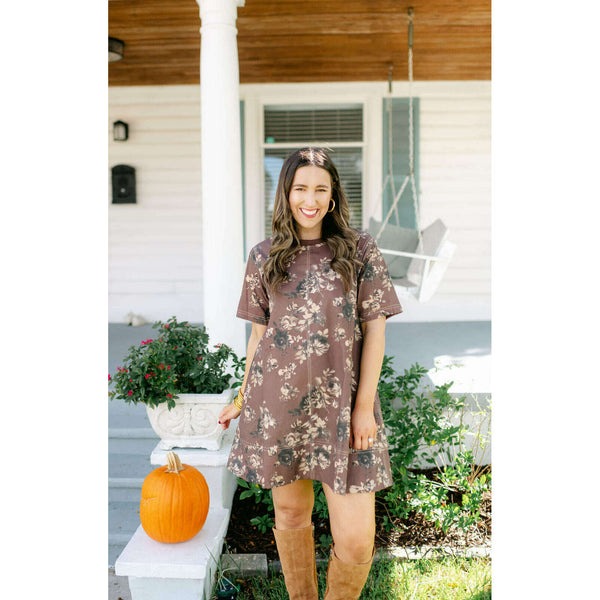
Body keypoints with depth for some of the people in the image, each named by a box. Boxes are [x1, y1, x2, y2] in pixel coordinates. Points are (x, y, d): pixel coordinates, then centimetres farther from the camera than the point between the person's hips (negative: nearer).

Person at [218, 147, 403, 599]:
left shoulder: (360, 250, 1)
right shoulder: (264, 257, 7)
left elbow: (374, 330, 0)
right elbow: (260, 332, 13)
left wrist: (364, 406, -6)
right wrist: (243, 399, 16)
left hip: (340, 402, -2)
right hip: (277, 401, 2)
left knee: (356, 538, -4)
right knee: (291, 513, 15)